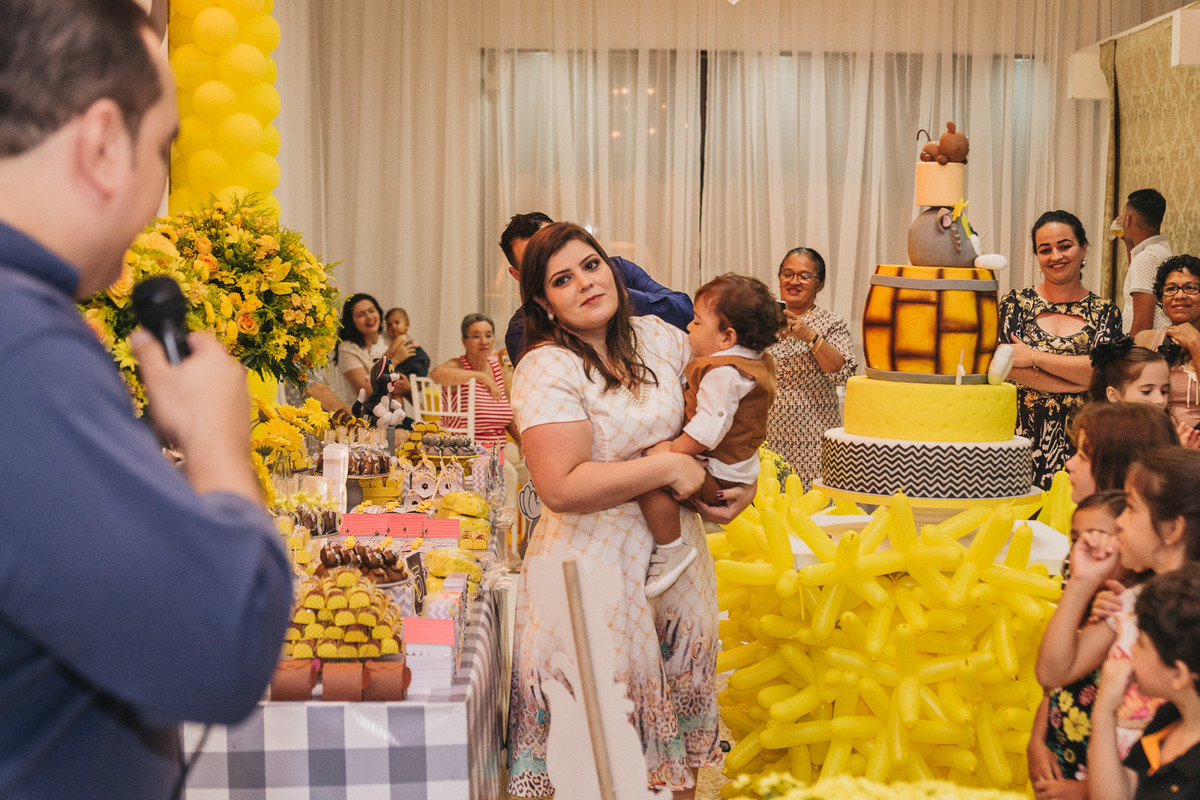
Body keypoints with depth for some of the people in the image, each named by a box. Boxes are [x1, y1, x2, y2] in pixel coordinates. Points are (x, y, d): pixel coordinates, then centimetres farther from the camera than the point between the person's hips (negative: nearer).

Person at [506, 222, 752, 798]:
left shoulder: (659, 338, 4)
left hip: (674, 551, 6)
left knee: (679, 692, 17)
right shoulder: (547, 370, -16)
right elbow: (561, 489, -27)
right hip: (595, 562, -6)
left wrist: (740, 483, 2)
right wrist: (667, 467, -20)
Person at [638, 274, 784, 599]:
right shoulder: (757, 362, 10)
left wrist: (670, 451, -26)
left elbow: (708, 429, -31)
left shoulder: (724, 373, -24)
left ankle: (671, 549, -19)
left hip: (720, 477, -11)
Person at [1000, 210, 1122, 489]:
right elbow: (1008, 369, -5)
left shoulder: (1105, 313, 11)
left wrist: (1033, 356, -9)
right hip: (1024, 437, -1)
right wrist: (1080, 381, -8)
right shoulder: (1015, 303, 8)